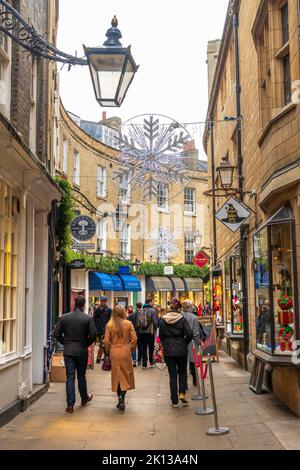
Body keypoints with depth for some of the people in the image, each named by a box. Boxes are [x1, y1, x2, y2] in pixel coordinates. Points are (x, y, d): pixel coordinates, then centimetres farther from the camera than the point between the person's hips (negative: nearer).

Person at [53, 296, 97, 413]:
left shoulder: (64, 318, -1)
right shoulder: (88, 318, -7)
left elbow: (57, 334, -2)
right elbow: (93, 335, -12)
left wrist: (65, 343, 12)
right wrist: (87, 344, 6)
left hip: (68, 351, 1)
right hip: (82, 351, -1)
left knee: (70, 377, 2)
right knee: (81, 376, 16)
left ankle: (70, 404, -1)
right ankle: (84, 398, 33)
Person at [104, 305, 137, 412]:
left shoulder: (109, 325, -5)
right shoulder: (128, 324, -6)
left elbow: (106, 341, -5)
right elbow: (134, 339, -6)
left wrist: (108, 351, 10)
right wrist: (131, 348, 8)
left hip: (114, 353, 1)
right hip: (125, 352, -1)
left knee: (117, 375, 13)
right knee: (126, 375, 7)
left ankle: (120, 399, 17)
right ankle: (122, 398, -10)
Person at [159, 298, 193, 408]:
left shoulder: (163, 320, -1)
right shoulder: (182, 319, -8)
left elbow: (161, 335, 3)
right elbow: (189, 334, -13)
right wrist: (185, 343, 5)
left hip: (168, 350, 1)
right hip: (181, 350, -1)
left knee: (172, 374, 7)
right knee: (182, 372, 18)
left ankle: (174, 401, 10)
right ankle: (182, 393, 0)